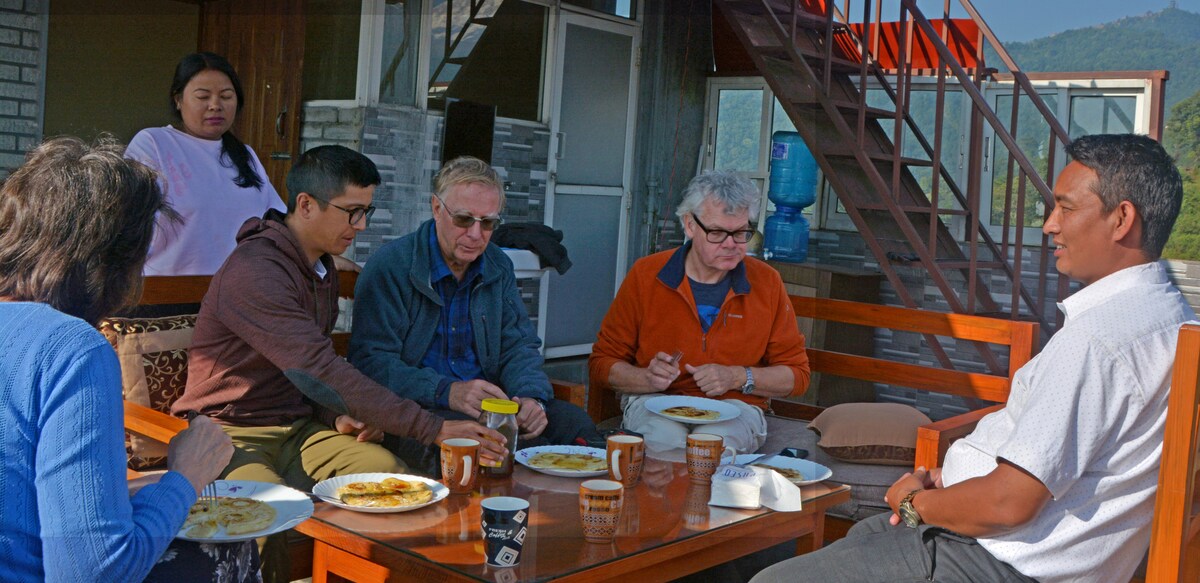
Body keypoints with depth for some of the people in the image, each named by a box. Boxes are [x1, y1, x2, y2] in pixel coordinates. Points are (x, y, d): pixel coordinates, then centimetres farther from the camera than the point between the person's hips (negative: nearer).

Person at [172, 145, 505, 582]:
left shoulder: (323, 268, 11)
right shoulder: (255, 271, -21)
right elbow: (321, 369, -31)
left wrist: (340, 416, 0)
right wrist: (433, 429, -33)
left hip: (299, 428, 8)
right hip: (233, 434, -7)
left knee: (385, 470, -20)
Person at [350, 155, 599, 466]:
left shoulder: (499, 267, 13)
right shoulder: (391, 265, -8)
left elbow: (518, 346, 12)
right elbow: (370, 360, -14)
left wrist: (531, 395, -12)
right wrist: (447, 392, -28)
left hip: (487, 401, 6)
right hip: (417, 408, -6)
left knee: (572, 421, -17)